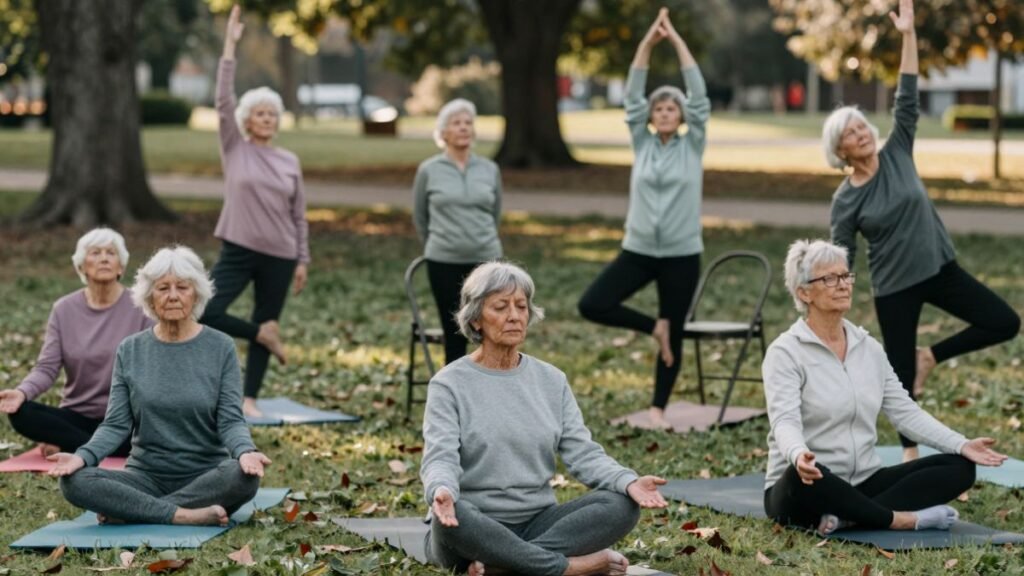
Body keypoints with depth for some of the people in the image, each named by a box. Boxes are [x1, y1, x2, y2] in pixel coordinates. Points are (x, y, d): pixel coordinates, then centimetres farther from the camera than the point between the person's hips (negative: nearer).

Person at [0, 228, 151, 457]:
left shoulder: (140, 309, -3)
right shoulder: (64, 310, 3)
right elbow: (47, 368, -3)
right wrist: (22, 392, -24)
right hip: (77, 416, 2)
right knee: (21, 413, -25)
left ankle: (67, 442, -17)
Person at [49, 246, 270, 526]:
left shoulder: (220, 348, 1)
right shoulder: (130, 351, 6)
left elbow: (230, 420, -5)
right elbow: (116, 424, 2)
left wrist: (245, 452, -28)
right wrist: (83, 456, -18)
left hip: (205, 477, -1)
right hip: (147, 476, 1)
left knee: (243, 476, -35)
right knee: (74, 481, -25)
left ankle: (128, 510, -23)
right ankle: (185, 516, -26)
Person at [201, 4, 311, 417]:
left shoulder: (290, 162, 7)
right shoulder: (235, 150, 1)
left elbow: (299, 216, 10)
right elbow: (223, 101, -8)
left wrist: (302, 260, 5)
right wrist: (230, 46, -13)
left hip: (279, 256, 2)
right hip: (239, 250, -2)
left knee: (265, 320, 5)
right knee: (206, 313, -17)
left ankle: (249, 399, 14)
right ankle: (262, 334, 7)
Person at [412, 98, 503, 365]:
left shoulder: (490, 170, 4)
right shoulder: (429, 170, -1)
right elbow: (419, 218, 12)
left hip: (486, 261, 1)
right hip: (445, 264, -1)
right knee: (455, 339, 2)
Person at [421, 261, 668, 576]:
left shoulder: (551, 380, 10)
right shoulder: (449, 384, -4)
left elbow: (581, 450, 1)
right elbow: (441, 457, -16)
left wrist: (628, 481, -20)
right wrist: (442, 491, -41)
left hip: (537, 523, 4)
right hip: (476, 527, -4)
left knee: (622, 505, -20)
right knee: (452, 516, -39)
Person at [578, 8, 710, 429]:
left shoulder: (692, 146, 1)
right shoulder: (642, 143, 5)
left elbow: (699, 95, -6)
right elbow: (632, 96, -1)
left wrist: (677, 41, -6)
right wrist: (648, 42, -8)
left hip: (681, 254, -2)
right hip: (638, 249, 2)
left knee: (674, 335, 3)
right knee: (592, 305, -14)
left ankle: (658, 408, 17)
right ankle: (653, 328, 7)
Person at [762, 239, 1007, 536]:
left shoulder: (868, 348, 10)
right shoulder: (786, 352, -10)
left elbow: (905, 412, 6)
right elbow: (785, 421, -24)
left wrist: (961, 444, -9)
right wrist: (798, 455, -47)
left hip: (862, 484, 7)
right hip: (803, 489, -7)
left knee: (958, 467, -10)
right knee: (804, 476, -42)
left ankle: (847, 516, -24)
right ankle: (900, 519, -23)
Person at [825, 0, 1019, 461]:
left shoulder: (897, 154, -2)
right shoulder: (845, 201, -9)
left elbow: (907, 98, -7)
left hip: (940, 269, 4)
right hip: (894, 287, -4)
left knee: (1005, 323, -7)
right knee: (901, 373, 3)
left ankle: (931, 355, 11)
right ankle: (910, 453, 20)